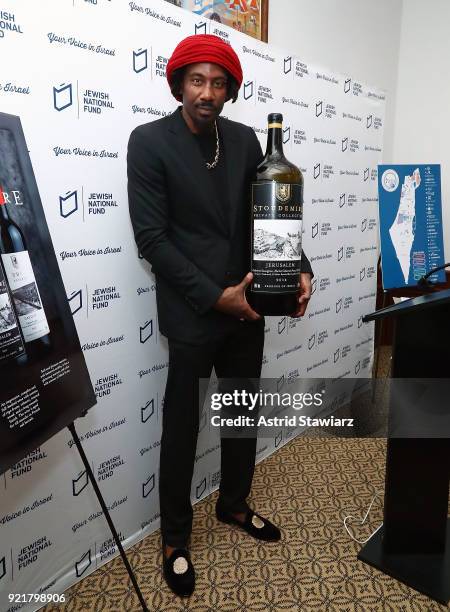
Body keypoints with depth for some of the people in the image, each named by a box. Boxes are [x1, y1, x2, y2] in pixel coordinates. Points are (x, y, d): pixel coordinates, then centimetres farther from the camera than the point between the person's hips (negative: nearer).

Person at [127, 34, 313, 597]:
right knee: (181, 426, 8)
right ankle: (175, 539, 31)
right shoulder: (149, 141, -7)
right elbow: (151, 237, -14)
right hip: (191, 314, -5)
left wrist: (300, 269, -10)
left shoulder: (244, 139, 7)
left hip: (245, 307, 6)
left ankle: (234, 504, 43)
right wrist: (215, 296, -16)